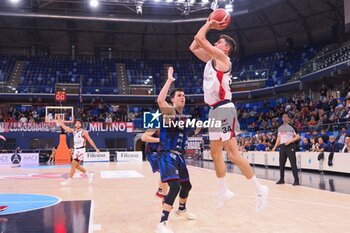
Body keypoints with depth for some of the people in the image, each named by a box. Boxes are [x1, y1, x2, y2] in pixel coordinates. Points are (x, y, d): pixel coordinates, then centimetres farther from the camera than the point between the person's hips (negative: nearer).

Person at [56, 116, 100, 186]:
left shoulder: (84, 132, -8)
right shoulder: (73, 131, 8)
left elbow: (90, 140, -5)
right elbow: (65, 127, 7)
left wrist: (96, 148, -4)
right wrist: (60, 120, -2)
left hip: (81, 150, -7)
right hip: (76, 150, 7)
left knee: (74, 165, -11)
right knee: (76, 165, 12)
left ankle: (69, 181, -6)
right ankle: (89, 175, 26)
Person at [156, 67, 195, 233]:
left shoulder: (183, 116, 14)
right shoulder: (169, 111, -10)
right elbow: (160, 101, -34)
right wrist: (169, 80, -29)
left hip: (179, 156, 9)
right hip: (167, 155, -9)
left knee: (186, 185, 21)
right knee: (175, 186, -25)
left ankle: (181, 209, 49)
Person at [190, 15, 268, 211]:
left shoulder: (222, 58, -8)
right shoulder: (211, 60, 17)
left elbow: (199, 38, -13)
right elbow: (194, 47, 20)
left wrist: (209, 24, 5)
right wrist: (209, 24, 19)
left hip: (224, 109, -10)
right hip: (215, 110, 10)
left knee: (233, 154, -11)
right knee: (215, 153, 12)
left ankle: (260, 189, -1)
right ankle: (224, 191, 23)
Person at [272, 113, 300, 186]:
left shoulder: (292, 126, -3)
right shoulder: (280, 128, 15)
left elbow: (297, 137, -6)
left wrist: (290, 141, -17)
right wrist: (275, 147, 12)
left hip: (290, 146, -6)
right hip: (282, 146, 6)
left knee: (293, 163, -8)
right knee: (281, 163, 8)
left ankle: (296, 180, -7)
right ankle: (281, 179, 18)